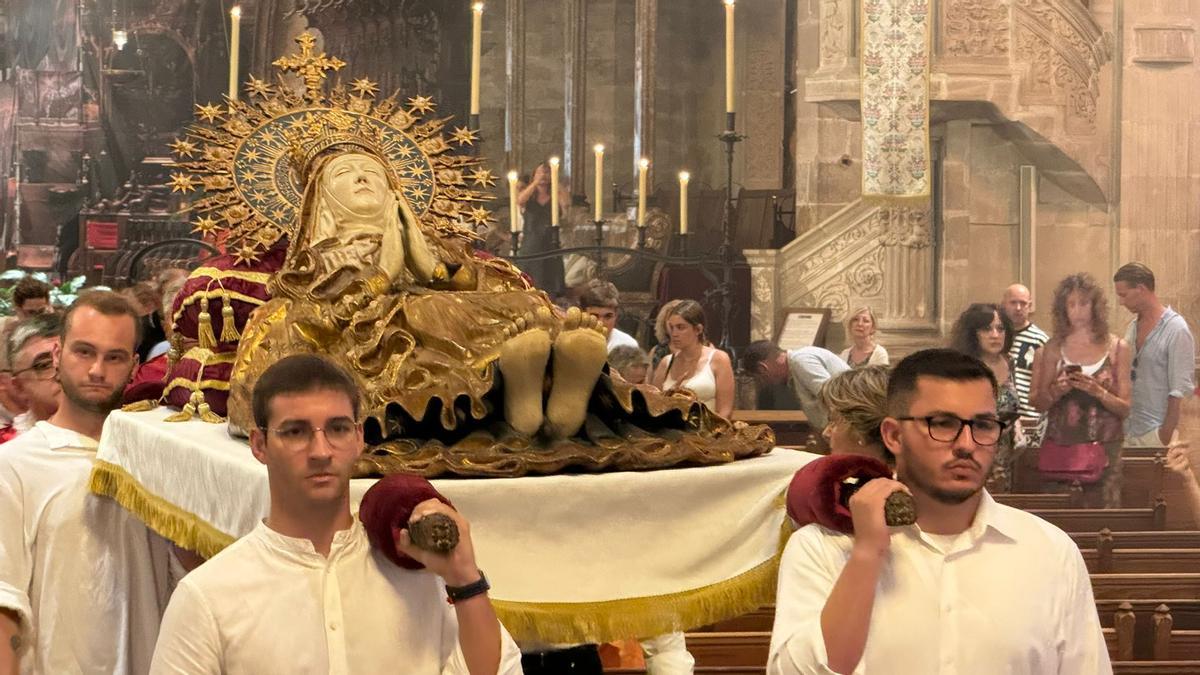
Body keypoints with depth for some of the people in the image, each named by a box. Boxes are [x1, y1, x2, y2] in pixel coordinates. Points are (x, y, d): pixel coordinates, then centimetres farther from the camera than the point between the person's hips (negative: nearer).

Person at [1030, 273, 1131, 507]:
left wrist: (1097, 392, -14)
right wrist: (1057, 391, -10)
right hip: (1060, 445, 1)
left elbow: (1125, 409, 2)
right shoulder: (1054, 349, 7)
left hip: (1104, 446, -1)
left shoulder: (1117, 348, 4)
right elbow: (1038, 403, 9)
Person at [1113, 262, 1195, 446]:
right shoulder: (1133, 327, 10)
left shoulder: (1176, 330, -11)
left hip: (1155, 431, -6)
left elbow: (1180, 391, -14)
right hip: (1128, 430, 6)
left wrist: (1165, 436, -16)